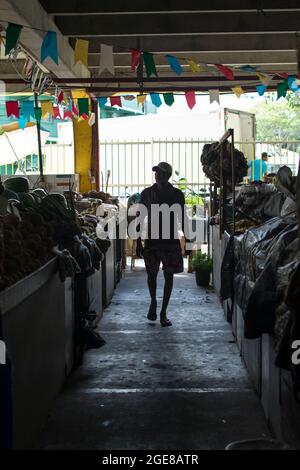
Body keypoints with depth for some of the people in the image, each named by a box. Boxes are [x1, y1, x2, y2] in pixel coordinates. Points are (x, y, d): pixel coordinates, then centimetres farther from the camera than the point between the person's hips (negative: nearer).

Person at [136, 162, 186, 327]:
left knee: (168, 276, 2)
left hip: (171, 240, 0)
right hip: (152, 239, 0)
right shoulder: (147, 193, 1)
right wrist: (138, 242, 1)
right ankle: (153, 302, 33)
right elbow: (140, 218, 4)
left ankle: (163, 313, 11)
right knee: (151, 273, 5)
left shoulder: (177, 194, 0)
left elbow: (182, 219, 4)